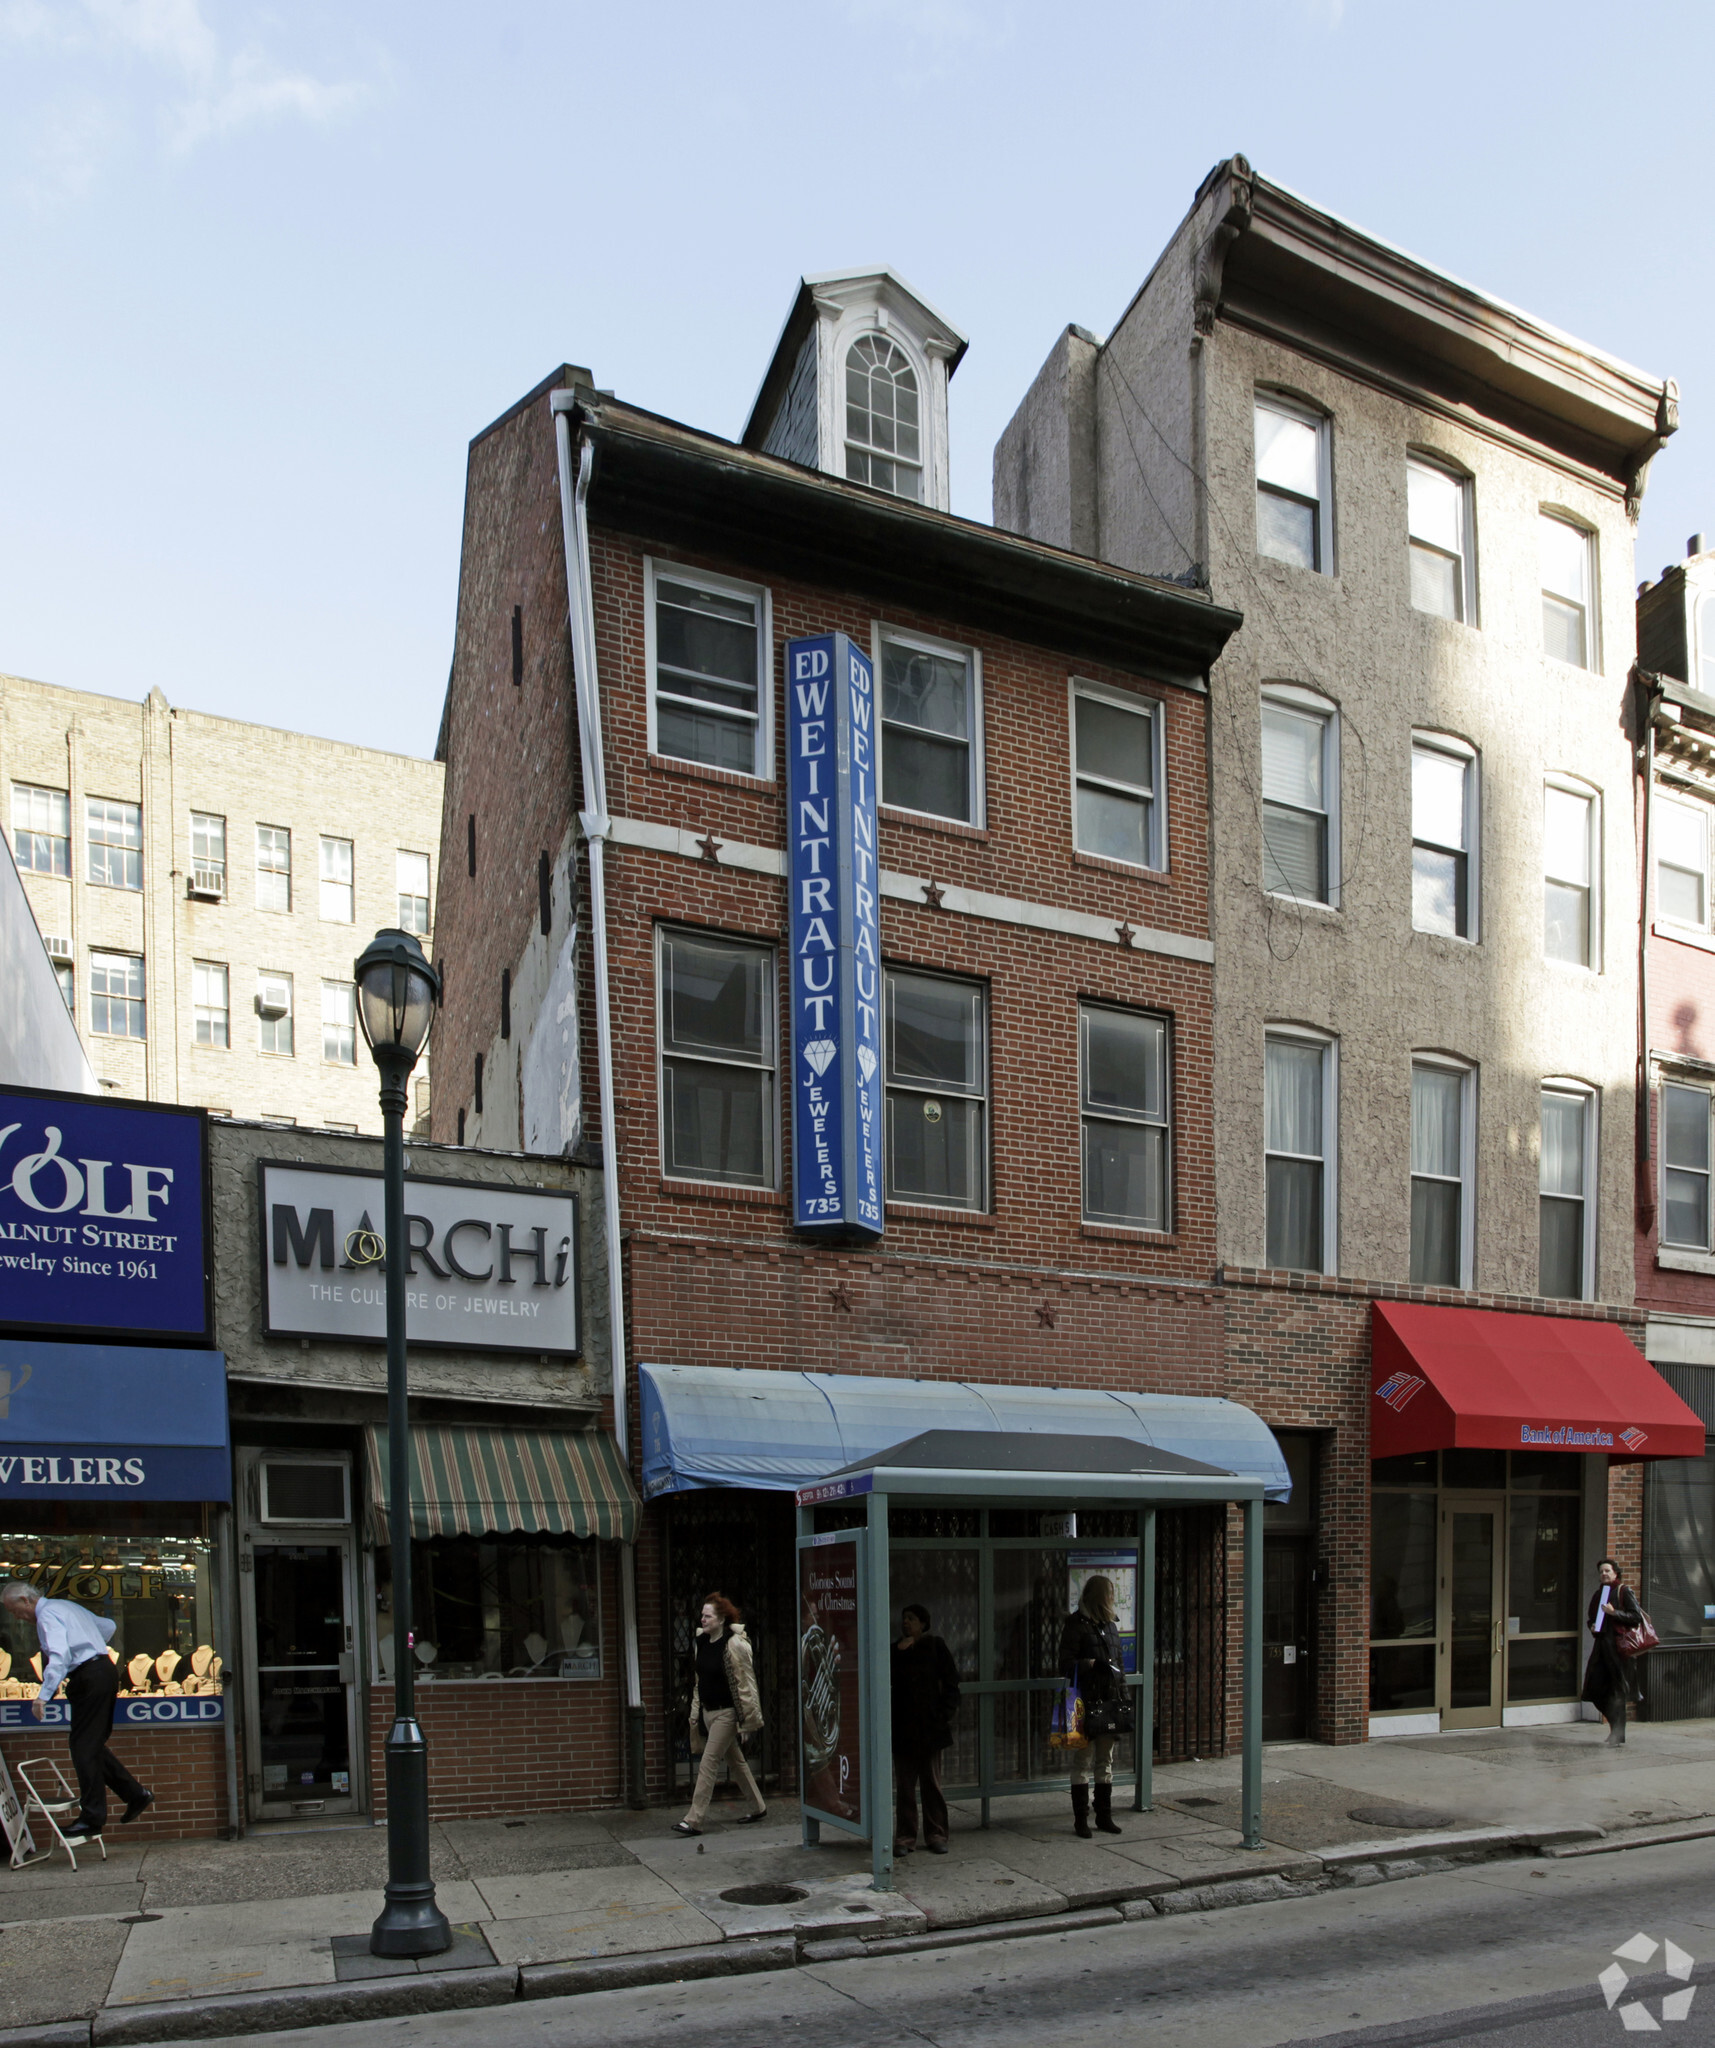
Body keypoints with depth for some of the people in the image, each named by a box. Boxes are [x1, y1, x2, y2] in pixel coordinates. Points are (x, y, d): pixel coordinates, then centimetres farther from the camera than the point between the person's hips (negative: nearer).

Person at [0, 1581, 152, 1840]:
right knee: (93, 1745, 14)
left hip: (89, 1676, -10)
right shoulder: (67, 1606, 19)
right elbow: (107, 1627, 29)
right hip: (106, 1670, 10)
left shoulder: (47, 1614, -10)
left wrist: (44, 1695, -31)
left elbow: (59, 1656, -25)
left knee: (84, 1747, -5)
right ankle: (136, 1795, 14)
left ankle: (92, 1820, -3)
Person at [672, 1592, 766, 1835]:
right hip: (708, 1711, 8)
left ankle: (694, 1820, -7)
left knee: (708, 1764, -9)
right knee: (736, 1761, 17)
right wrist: (696, 1711, 15)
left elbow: (746, 1682, -15)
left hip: (726, 1712, -8)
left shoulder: (734, 1644, -16)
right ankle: (758, 1808, 29)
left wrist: (748, 1716, -15)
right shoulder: (701, 1641, 6)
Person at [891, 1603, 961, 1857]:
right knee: (904, 1784, 4)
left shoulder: (935, 1646, 3)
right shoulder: (896, 1650, 11)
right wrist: (898, 1652, -8)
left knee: (932, 1783, 4)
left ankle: (936, 1835, 12)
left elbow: (951, 1681, 2)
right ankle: (905, 1837, 10)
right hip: (903, 1728, 2)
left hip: (930, 1725, -2)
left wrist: (946, 1712, -7)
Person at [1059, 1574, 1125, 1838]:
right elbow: (1066, 1663, -9)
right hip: (1085, 1702, -7)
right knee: (1083, 1761, -2)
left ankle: (1104, 1816, 20)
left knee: (1105, 1761, 12)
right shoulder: (1077, 1625, -7)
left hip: (1108, 1700, 7)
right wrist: (1093, 1663, -20)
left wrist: (1121, 1689, 11)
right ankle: (1080, 1819, 5)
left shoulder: (1110, 1626, 14)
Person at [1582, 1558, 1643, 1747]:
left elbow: (1636, 1616, -10)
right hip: (1601, 1644, 7)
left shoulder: (1624, 1591, -3)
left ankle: (1618, 1733, 5)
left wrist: (1614, 1613, -18)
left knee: (1616, 1690, -3)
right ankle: (1616, 1725, 20)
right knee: (1594, 1688, 3)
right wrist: (1592, 1626, 6)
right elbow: (1592, 1617, 27)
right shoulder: (1598, 1594, 17)